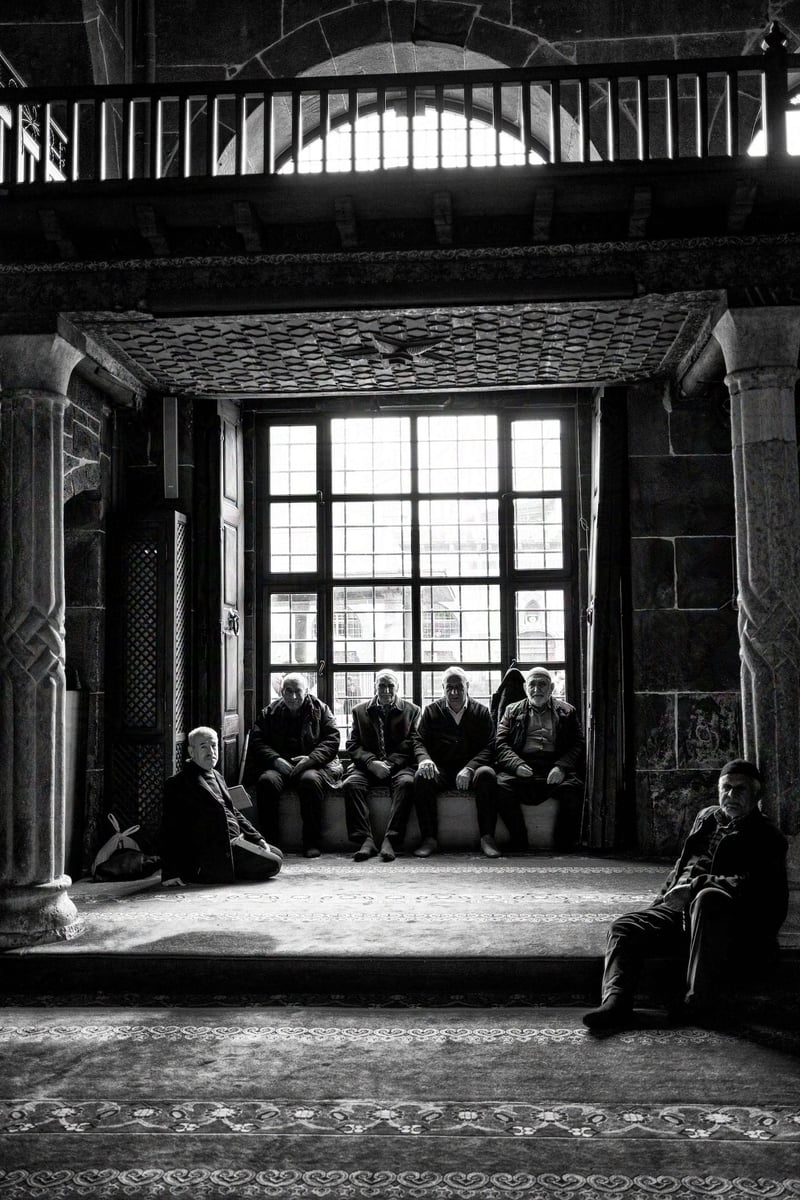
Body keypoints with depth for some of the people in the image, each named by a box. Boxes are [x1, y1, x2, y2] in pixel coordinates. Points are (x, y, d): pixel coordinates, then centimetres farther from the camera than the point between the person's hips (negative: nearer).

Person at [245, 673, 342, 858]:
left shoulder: (320, 710, 10)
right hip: (278, 765, 2)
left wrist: (311, 759, -16)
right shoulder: (269, 713, 13)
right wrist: (275, 760, -14)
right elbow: (257, 741, 4)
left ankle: (312, 843, -27)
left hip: (312, 765, -1)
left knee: (310, 780, -36)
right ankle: (269, 841, -23)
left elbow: (332, 739, 0)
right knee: (267, 781, -32)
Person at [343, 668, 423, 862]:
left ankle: (390, 840, -38)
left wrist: (390, 764, -14)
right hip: (368, 766, 2)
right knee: (351, 783, -29)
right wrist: (371, 763, -13)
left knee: (406, 782, -35)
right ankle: (366, 840, -33)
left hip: (399, 766, -1)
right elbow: (352, 745, 7)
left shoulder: (411, 711, 12)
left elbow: (411, 744, 1)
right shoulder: (360, 711, 16)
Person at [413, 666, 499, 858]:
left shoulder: (481, 712, 8)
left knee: (487, 774, -34)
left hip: (473, 767, -1)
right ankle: (430, 838, -25)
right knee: (421, 777, -32)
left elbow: (489, 747, -2)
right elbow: (420, 742, 4)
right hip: (441, 769, 1)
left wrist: (469, 768, -20)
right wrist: (425, 759, -21)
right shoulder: (431, 711, 11)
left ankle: (487, 837, -28)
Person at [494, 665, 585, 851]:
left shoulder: (566, 711, 20)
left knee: (573, 787, -33)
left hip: (555, 768, 0)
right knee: (501, 785, -31)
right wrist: (517, 764, -10)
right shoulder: (513, 711, 21)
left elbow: (578, 744, 8)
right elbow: (500, 743, 10)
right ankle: (520, 844, -17)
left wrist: (561, 767, -11)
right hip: (522, 769, 1)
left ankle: (563, 845, -17)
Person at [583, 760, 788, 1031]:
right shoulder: (706, 817, 24)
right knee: (625, 927, -14)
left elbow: (749, 886, -12)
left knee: (709, 898, -40)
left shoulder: (766, 837, 4)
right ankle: (615, 1001, -33)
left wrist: (694, 887, -21)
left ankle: (701, 1002, -36)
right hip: (680, 910, 7)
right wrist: (664, 898, 16)